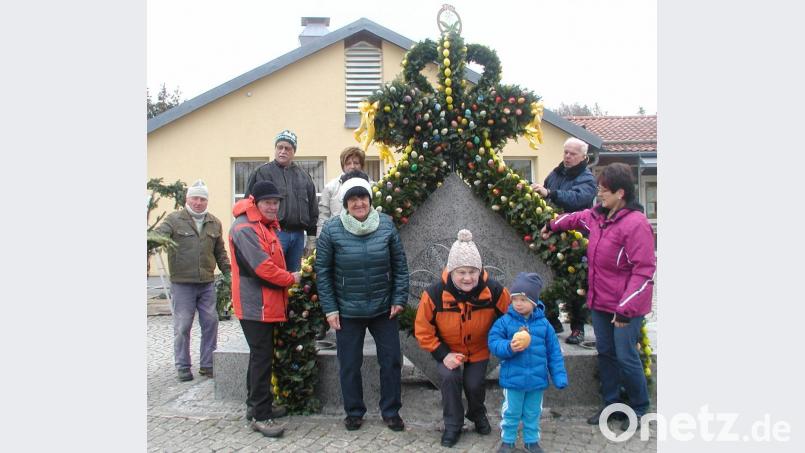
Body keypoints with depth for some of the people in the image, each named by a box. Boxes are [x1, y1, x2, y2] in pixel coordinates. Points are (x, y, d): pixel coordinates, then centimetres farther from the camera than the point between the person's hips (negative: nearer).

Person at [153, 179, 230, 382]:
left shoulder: (214, 223, 11)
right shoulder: (174, 220, -1)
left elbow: (220, 252, 18)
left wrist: (228, 272, 11)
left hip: (207, 283, 4)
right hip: (182, 283, -4)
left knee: (210, 323, 7)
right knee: (182, 326, 2)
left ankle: (208, 364, 20)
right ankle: (183, 367, 17)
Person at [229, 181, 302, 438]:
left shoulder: (267, 225, 15)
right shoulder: (244, 228, -17)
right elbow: (262, 266, -23)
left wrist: (285, 278, 11)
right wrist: (290, 279, -11)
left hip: (268, 304, 10)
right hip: (255, 305, -10)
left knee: (262, 355, 16)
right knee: (262, 357, -6)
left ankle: (257, 405, 28)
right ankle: (260, 416, 1)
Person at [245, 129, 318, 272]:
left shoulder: (303, 176, 17)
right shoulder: (262, 173, 3)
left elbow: (313, 209, 17)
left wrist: (312, 238, 12)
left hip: (298, 235, 5)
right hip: (274, 233, -4)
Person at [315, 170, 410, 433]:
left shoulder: (386, 225, -5)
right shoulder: (331, 230, -10)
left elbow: (400, 264, 2)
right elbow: (322, 271, -5)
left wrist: (399, 299, -2)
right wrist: (329, 309, -6)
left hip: (384, 309, 2)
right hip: (348, 311, -1)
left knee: (391, 360, 9)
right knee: (350, 364, 10)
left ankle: (391, 411, 29)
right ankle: (354, 412, 32)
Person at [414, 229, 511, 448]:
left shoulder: (495, 291, -26)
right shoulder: (434, 294, -28)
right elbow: (423, 330, -16)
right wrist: (442, 354, -20)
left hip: (479, 350, 1)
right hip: (447, 349, -1)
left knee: (474, 384, -7)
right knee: (450, 378, -22)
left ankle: (478, 415, 31)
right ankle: (453, 425, 3)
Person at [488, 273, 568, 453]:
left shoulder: (543, 323, -4)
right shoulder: (505, 321, -9)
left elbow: (554, 352, 1)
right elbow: (493, 342, -11)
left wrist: (559, 377, -2)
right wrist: (509, 347, -29)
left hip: (536, 379, 2)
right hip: (513, 378, -1)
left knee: (533, 413, 17)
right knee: (511, 412, 12)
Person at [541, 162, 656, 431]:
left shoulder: (635, 223, -19)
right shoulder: (598, 216, 6)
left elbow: (644, 270, -21)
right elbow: (576, 219, 31)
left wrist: (626, 308, -22)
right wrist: (552, 225, 45)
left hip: (626, 307, -8)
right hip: (600, 301, 8)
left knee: (626, 357, -1)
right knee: (605, 353, 15)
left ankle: (639, 409, 21)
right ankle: (611, 404, 30)